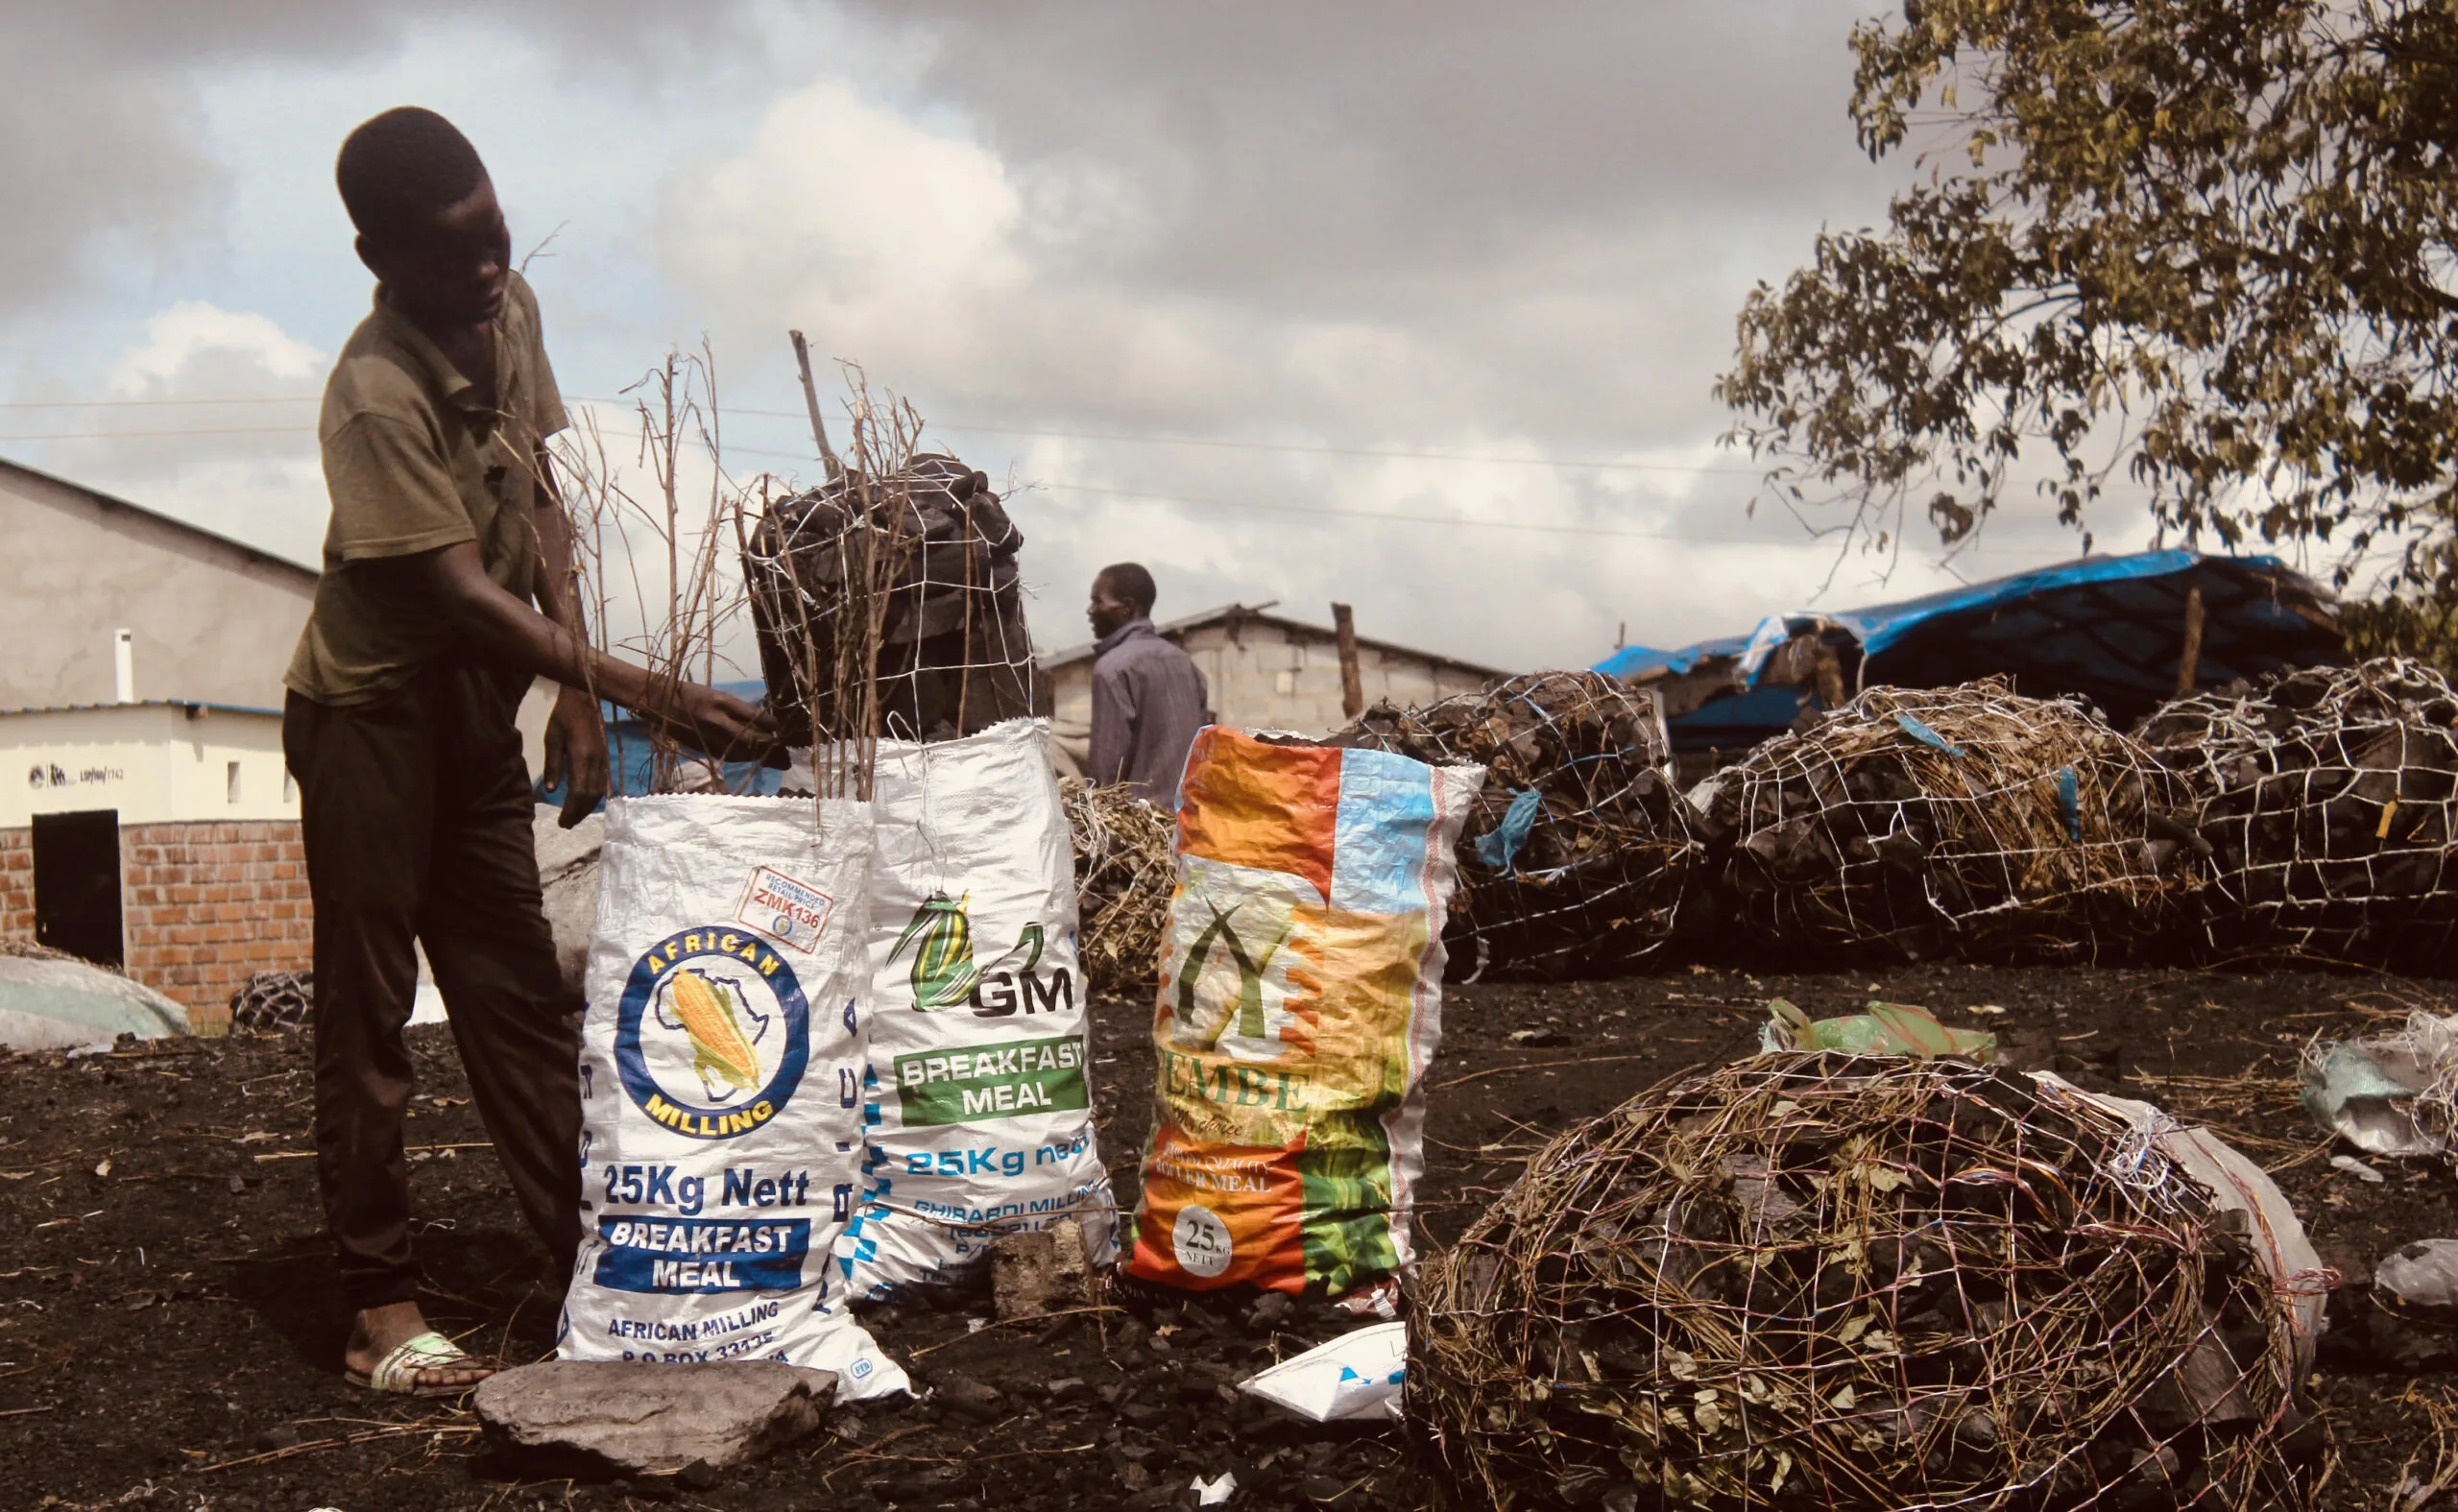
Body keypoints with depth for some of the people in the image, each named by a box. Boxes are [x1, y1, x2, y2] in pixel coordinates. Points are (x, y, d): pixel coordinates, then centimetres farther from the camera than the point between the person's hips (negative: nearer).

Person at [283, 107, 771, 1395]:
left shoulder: (511, 310, -1)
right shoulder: (376, 392, -25)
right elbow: (462, 593, -27)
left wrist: (576, 695, -1)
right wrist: (644, 693, -31)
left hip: (476, 709, 7)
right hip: (371, 713, -7)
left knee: (521, 997, 10)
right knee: (368, 1011, -2)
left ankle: (593, 1257, 16)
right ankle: (378, 1309, 6)